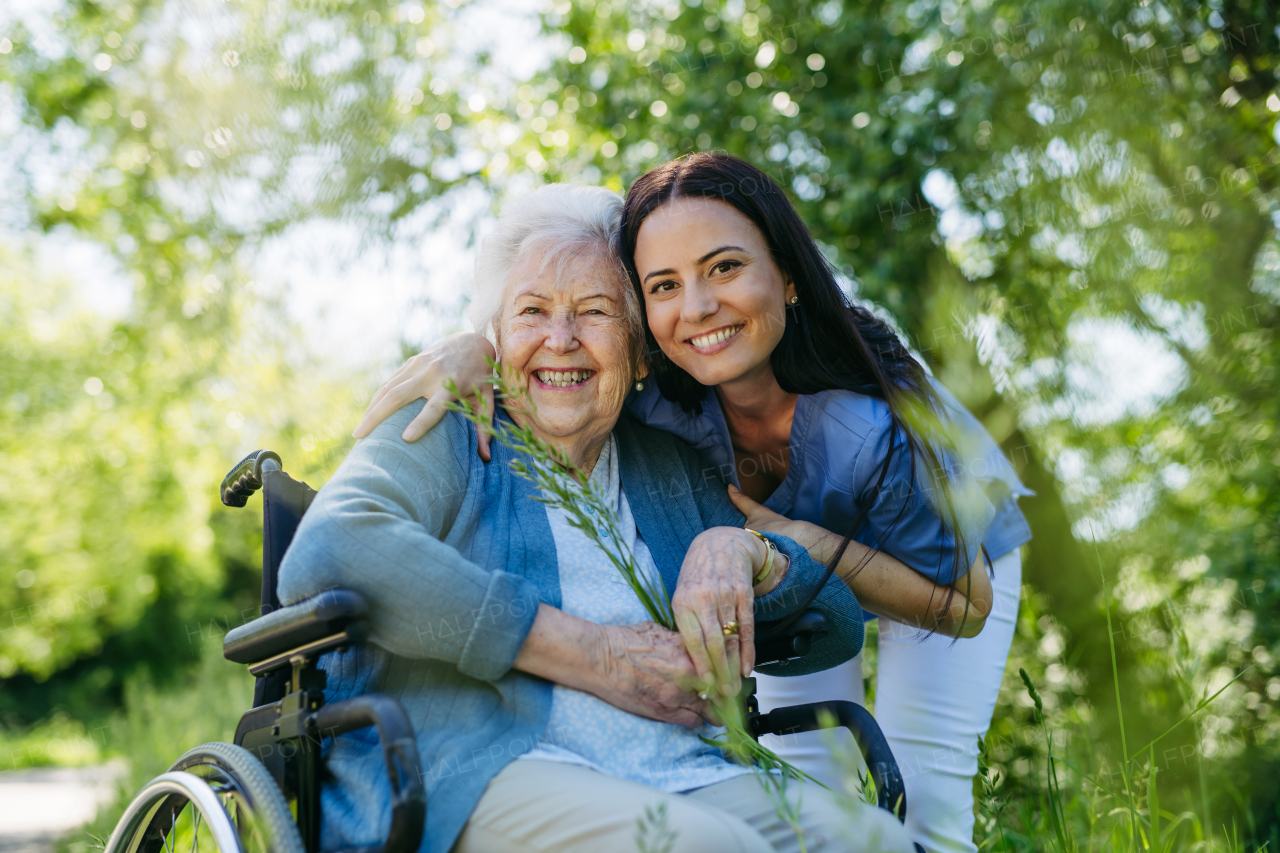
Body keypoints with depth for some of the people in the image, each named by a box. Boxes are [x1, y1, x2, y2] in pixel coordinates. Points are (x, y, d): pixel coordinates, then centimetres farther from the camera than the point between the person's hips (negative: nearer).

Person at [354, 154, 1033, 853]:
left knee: (921, 795, -9)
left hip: (950, 553, -3)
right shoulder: (655, 392, -33)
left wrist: (809, 544, -44)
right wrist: (472, 347, -41)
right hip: (797, 578, 3)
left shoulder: (880, 430, -43)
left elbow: (964, 605, -30)